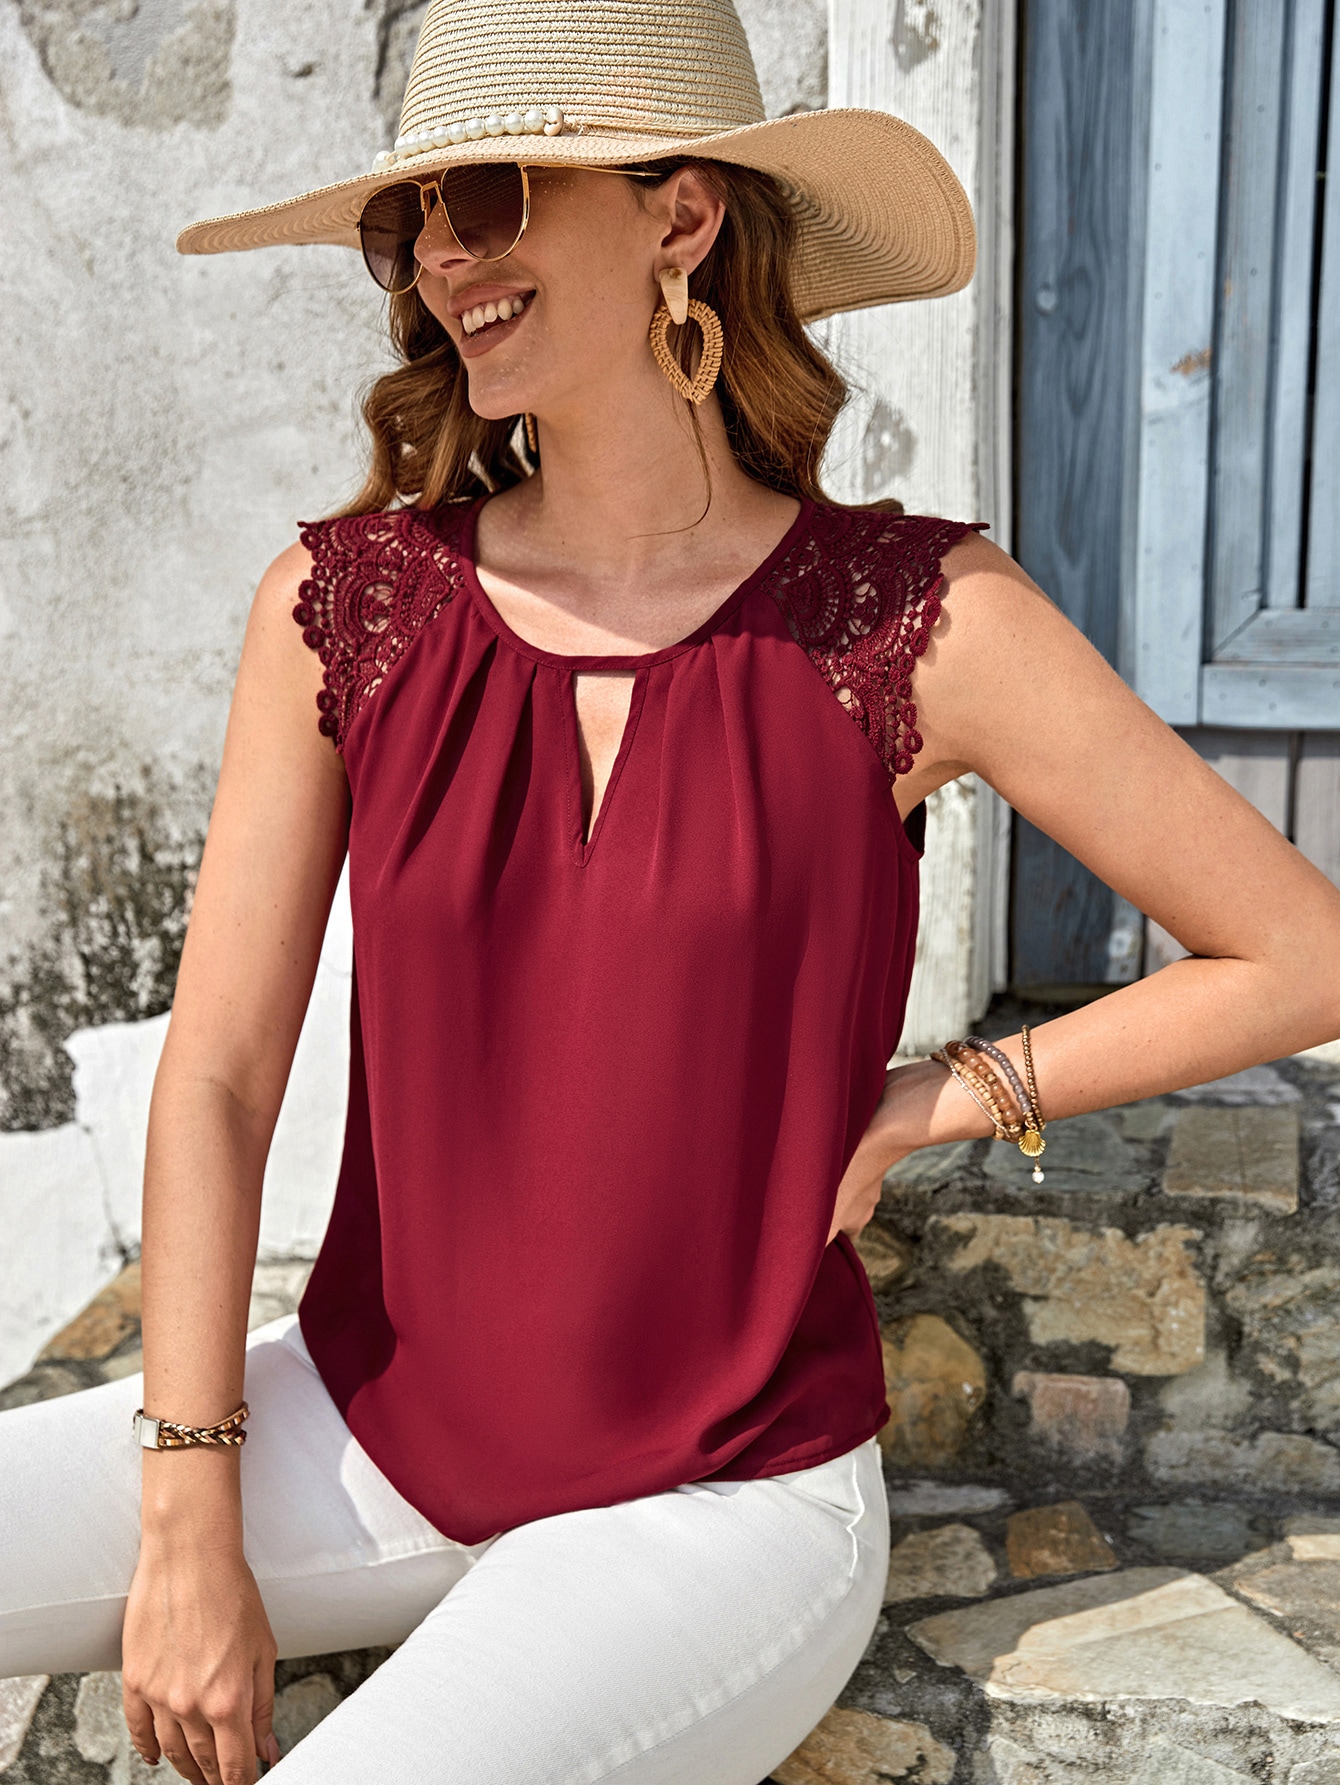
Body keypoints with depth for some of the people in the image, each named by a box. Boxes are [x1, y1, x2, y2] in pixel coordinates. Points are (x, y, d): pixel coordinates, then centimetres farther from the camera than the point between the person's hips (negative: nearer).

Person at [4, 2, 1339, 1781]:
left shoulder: (920, 621, -13)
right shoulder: (348, 603, -5)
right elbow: (217, 1074, -5)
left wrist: (932, 1103, -8)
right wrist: (190, 1527, -8)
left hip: (726, 1502, -3)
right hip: (365, 1420, 4)